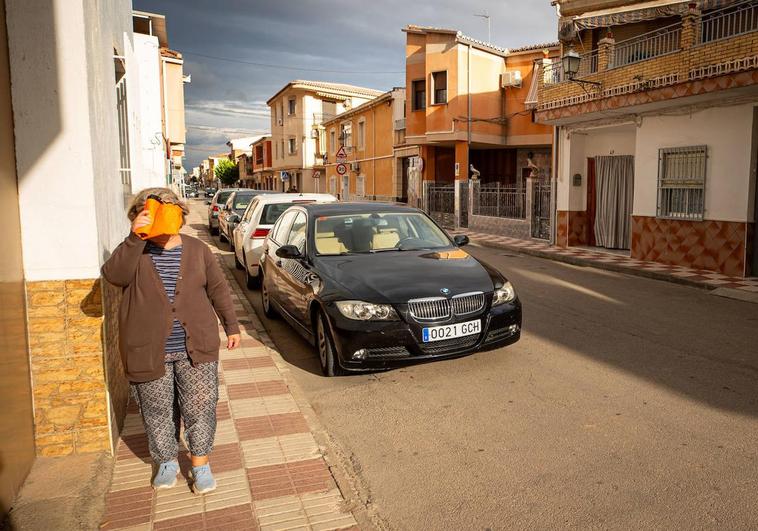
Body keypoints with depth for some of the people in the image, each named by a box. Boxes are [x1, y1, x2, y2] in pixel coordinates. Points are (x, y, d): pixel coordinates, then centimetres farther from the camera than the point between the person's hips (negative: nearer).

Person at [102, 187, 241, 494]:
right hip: (149, 351, 0)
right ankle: (167, 461, 34)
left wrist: (231, 326, 8)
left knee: (200, 407, 5)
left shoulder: (196, 250, 3)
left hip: (196, 349, 0)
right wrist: (135, 237, -30)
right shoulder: (134, 251, 0)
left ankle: (200, 462, 23)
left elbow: (218, 289, 8)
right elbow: (114, 275, -21)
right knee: (157, 411, 13)